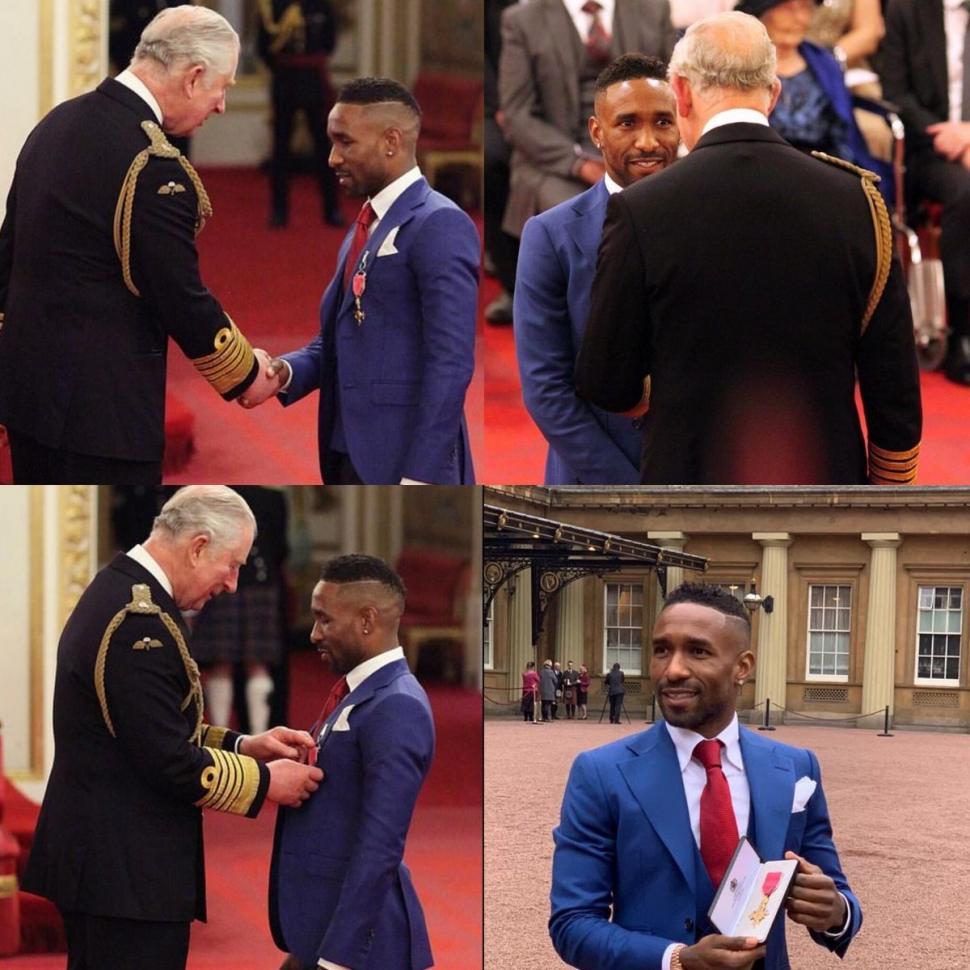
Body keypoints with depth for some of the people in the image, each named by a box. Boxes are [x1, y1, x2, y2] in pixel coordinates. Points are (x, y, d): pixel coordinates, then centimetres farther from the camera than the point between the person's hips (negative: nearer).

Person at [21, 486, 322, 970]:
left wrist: (244, 746, 8)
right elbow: (170, 763, -22)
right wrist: (265, 780, -9)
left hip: (95, 854, 11)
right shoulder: (139, 621, -22)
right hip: (128, 873, -11)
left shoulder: (117, 592, 11)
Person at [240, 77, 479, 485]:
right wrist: (282, 372, -1)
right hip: (351, 458, 9)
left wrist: (420, 478, -22)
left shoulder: (439, 226, -11)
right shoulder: (365, 227, 18)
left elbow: (450, 364, -17)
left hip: (403, 464, -9)